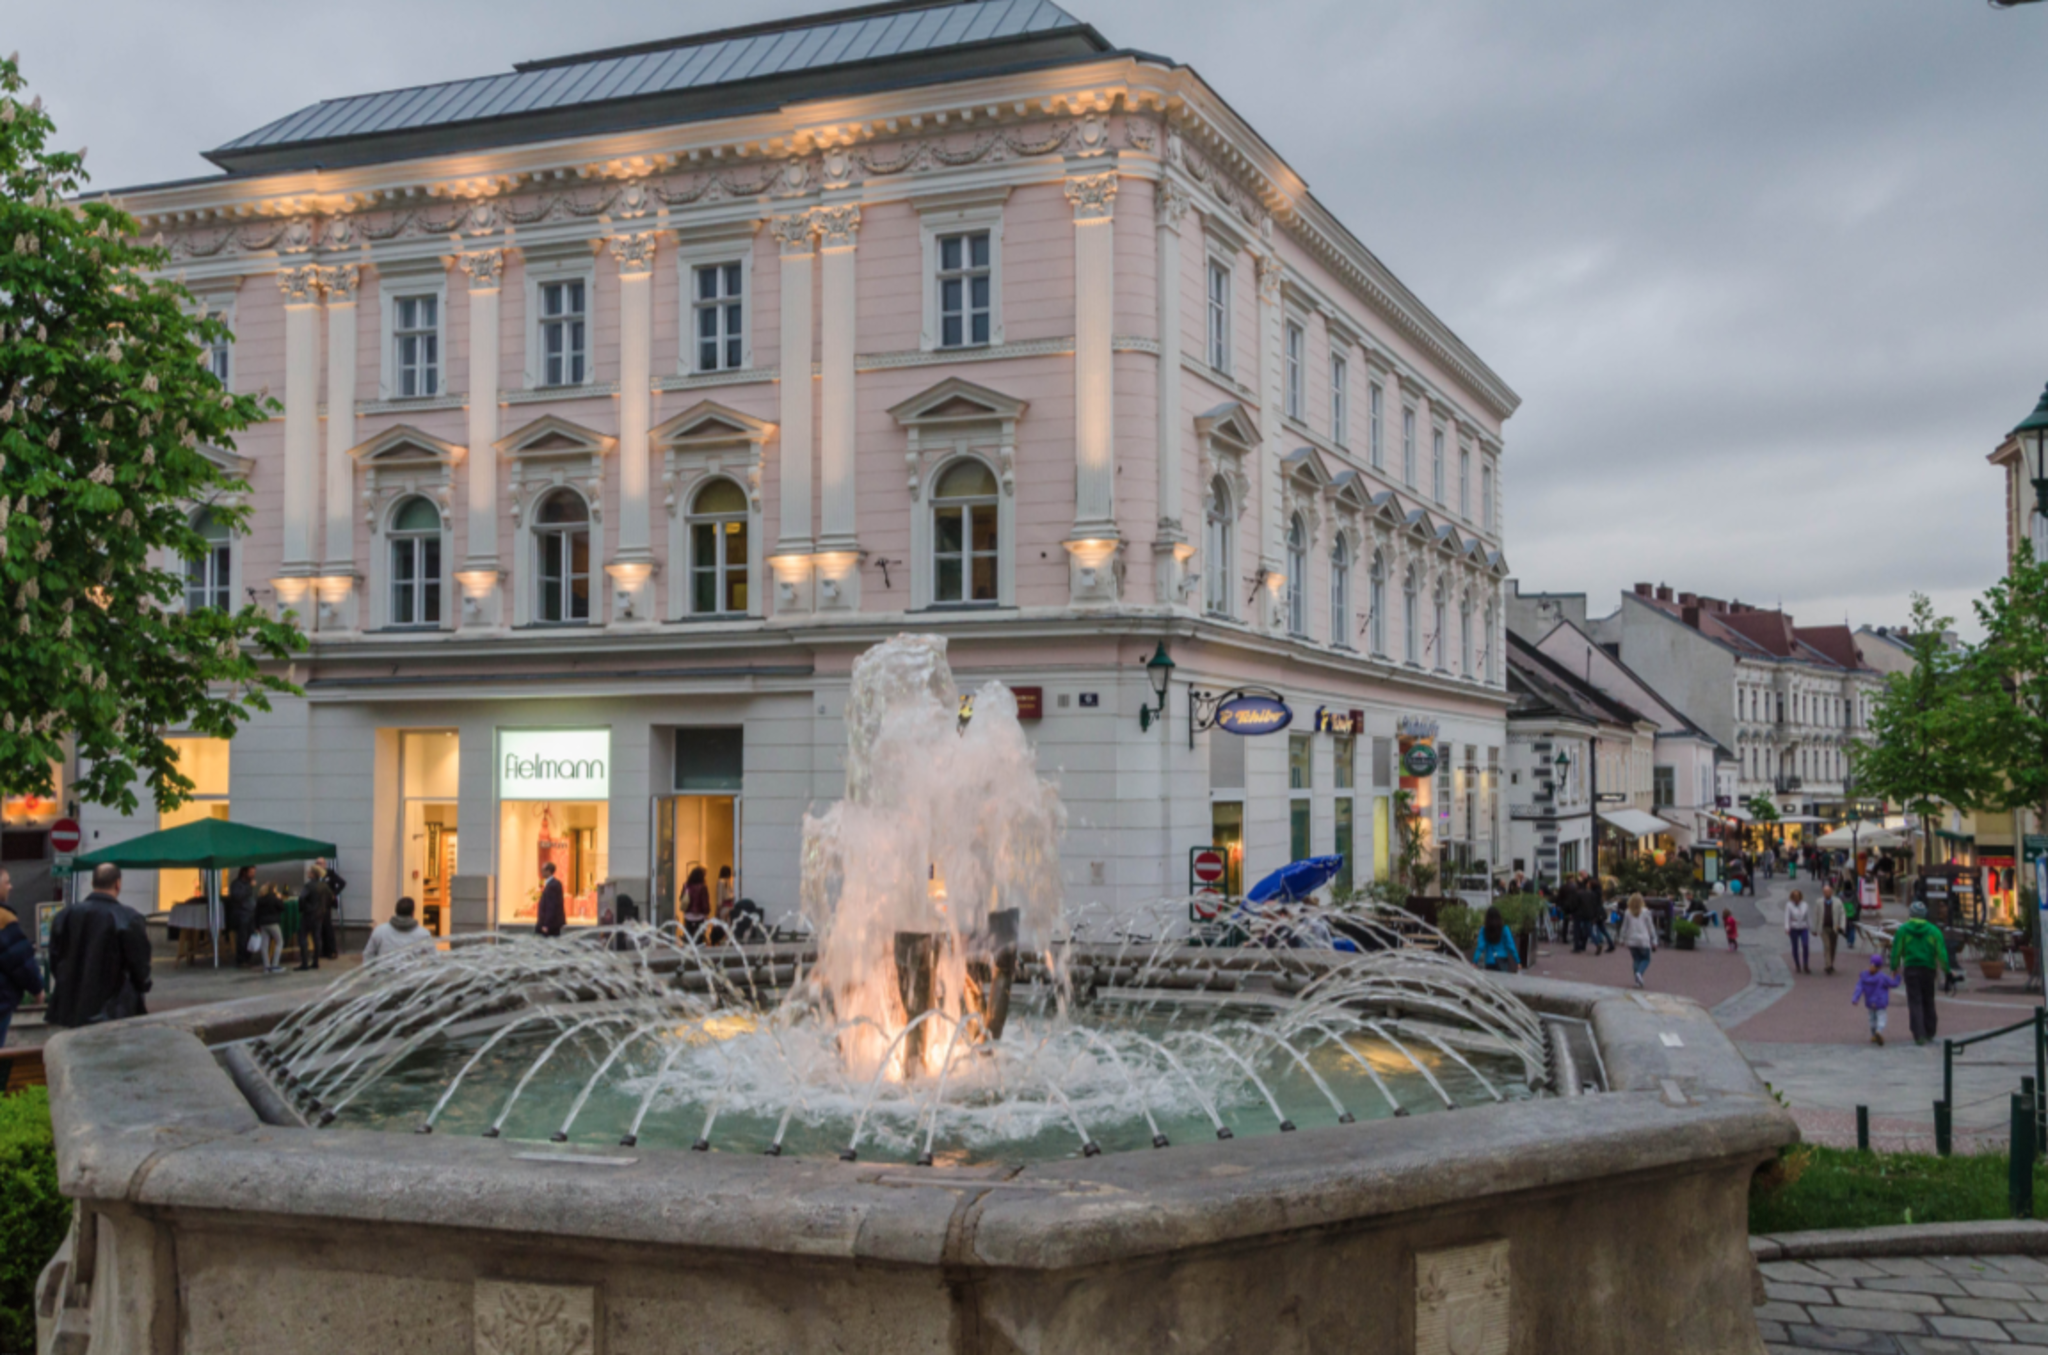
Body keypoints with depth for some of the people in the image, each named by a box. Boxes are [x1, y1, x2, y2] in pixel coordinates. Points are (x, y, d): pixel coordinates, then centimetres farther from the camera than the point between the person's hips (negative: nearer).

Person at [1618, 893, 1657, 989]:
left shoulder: (1627, 913, 1)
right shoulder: (1645, 912, -4)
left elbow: (1624, 927, 6)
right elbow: (1651, 927, 0)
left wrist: (1622, 940, 18)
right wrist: (1654, 941, 6)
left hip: (1632, 941, 2)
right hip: (1644, 941, -2)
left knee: (1636, 960, 12)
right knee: (1645, 959, 8)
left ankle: (1637, 981, 4)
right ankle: (1639, 973, -21)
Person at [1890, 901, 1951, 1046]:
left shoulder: (1902, 930, -3)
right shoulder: (1933, 930, 0)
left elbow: (1896, 950, -2)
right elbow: (1941, 951, -4)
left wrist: (1894, 967, 8)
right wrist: (1945, 968, 0)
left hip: (1910, 969, -2)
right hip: (1928, 969, 2)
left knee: (1915, 1003, -1)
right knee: (1928, 1002, 16)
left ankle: (1919, 1035, -11)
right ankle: (1929, 1033, 25)